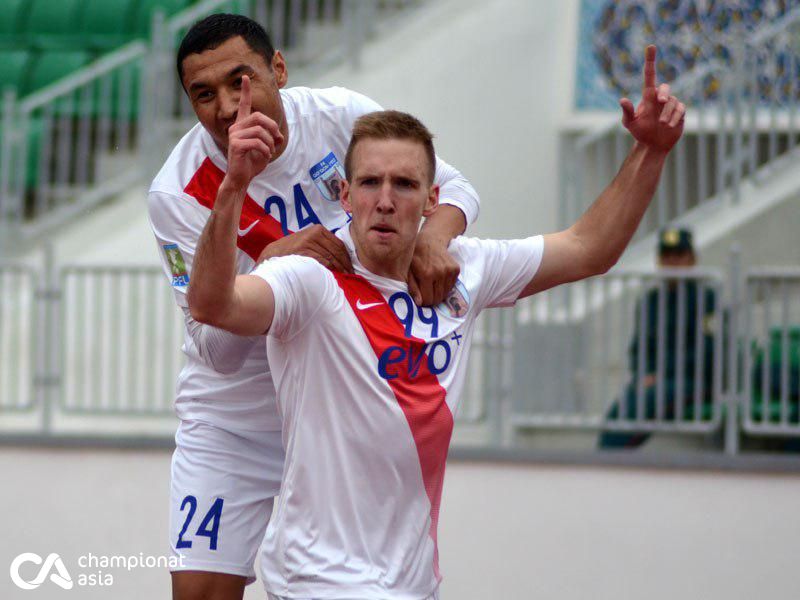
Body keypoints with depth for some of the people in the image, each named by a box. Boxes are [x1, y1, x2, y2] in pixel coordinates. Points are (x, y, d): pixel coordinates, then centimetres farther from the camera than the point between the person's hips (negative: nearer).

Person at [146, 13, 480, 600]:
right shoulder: (178, 194, -20)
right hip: (234, 418, -2)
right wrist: (271, 263, -40)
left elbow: (455, 187, -3)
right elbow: (218, 353, -23)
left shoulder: (339, 116, -13)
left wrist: (433, 235, -27)